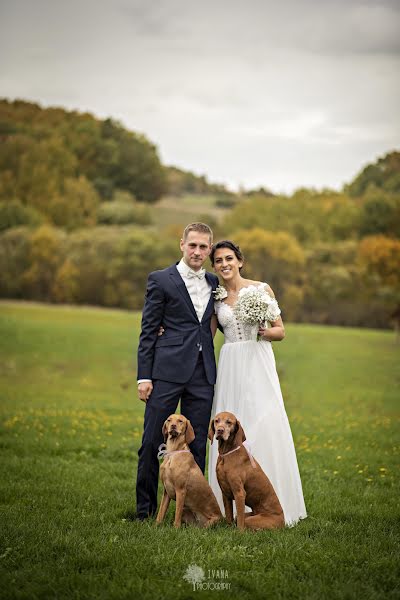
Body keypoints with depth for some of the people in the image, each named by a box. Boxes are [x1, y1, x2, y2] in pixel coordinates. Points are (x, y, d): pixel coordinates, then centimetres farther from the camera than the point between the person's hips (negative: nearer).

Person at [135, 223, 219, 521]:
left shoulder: (214, 283, 15)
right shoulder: (161, 280, 1)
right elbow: (148, 331, -1)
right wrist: (144, 376, -7)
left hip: (203, 374, 4)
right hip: (167, 371, -4)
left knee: (197, 445, 7)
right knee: (153, 442, -2)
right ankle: (145, 509, 9)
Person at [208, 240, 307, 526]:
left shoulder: (262, 289, 3)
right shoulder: (216, 297, 11)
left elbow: (281, 331, 7)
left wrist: (267, 332, -14)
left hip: (259, 363, -2)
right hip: (231, 367, 3)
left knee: (265, 427, -9)